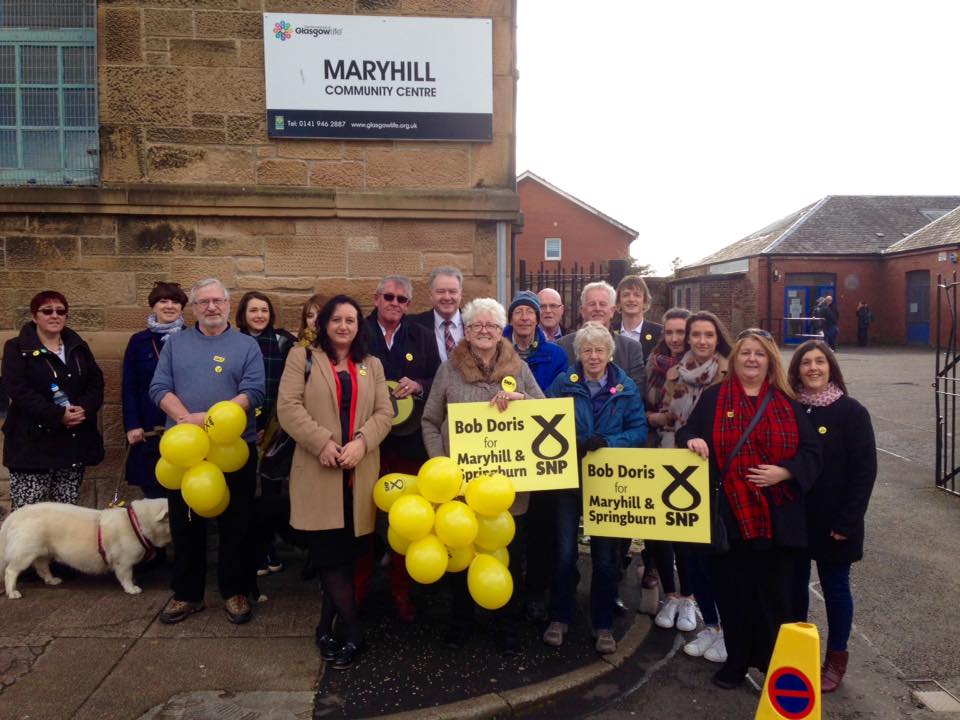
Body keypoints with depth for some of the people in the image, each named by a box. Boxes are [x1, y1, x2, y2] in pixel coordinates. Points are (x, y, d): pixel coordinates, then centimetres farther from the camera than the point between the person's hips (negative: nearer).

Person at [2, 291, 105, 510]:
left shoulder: (79, 347, 15)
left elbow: (96, 383, 9)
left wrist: (85, 409, -12)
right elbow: (18, 389, -11)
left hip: (74, 442, 4)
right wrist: (58, 415, -18)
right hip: (33, 442, -4)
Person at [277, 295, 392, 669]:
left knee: (346, 553, 7)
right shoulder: (302, 358, 6)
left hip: (360, 472, 3)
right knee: (330, 554, -5)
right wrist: (322, 443, -16)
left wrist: (361, 443, -12)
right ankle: (353, 630, 6)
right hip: (318, 472, -3)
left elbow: (384, 412, 6)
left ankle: (326, 626, 22)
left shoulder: (372, 365, 15)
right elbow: (288, 406, -5)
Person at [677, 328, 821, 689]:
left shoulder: (787, 402, 6)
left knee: (776, 594, 6)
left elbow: (811, 452, 4)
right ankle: (737, 660, 27)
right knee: (733, 591, 9)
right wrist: (691, 439, -17)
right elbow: (688, 432, 6)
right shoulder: (713, 398, 5)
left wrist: (784, 472, -13)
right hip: (729, 514, 0)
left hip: (777, 517, 0)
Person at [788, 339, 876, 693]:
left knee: (835, 587, 10)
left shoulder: (851, 411, -10)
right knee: (795, 584, 14)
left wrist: (847, 521, -15)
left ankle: (836, 659, 27)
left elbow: (865, 470, -11)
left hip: (833, 522, -3)